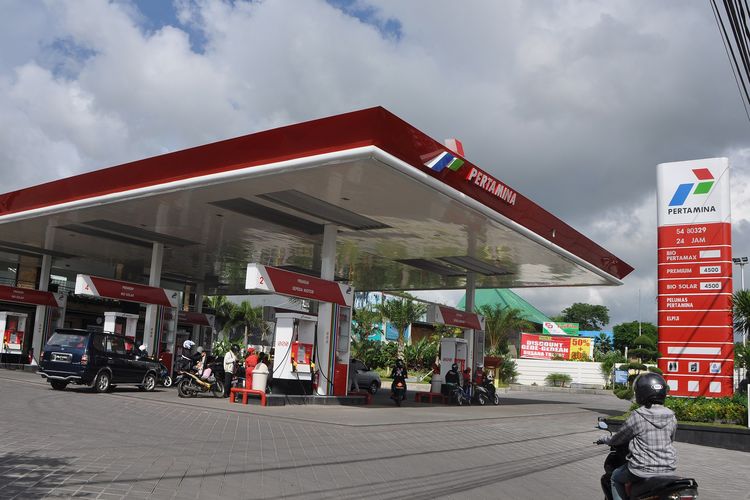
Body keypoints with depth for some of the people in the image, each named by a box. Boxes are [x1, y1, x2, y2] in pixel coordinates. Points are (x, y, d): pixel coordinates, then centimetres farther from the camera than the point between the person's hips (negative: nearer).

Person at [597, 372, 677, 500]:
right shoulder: (671, 417, -1)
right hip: (667, 470, 5)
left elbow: (619, 438, -1)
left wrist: (605, 439, 20)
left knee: (616, 477, 21)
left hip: (642, 470, -5)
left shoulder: (637, 417, -14)